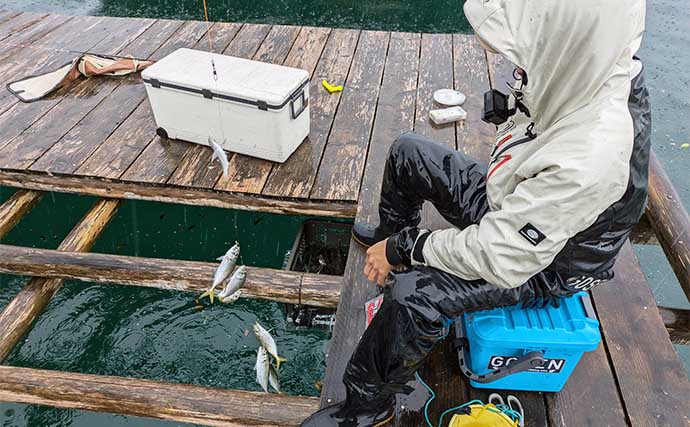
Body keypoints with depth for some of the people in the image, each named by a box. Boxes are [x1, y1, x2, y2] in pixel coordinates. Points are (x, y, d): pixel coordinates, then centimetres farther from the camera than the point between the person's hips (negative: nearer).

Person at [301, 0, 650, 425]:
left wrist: (404, 249, -22)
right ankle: (392, 230, 37)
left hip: (542, 266, -8)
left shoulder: (591, 160, -42)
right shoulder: (585, 69, -18)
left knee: (412, 294, -31)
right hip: (510, 199, 8)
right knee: (407, 152, 9)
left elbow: (501, 258, -35)